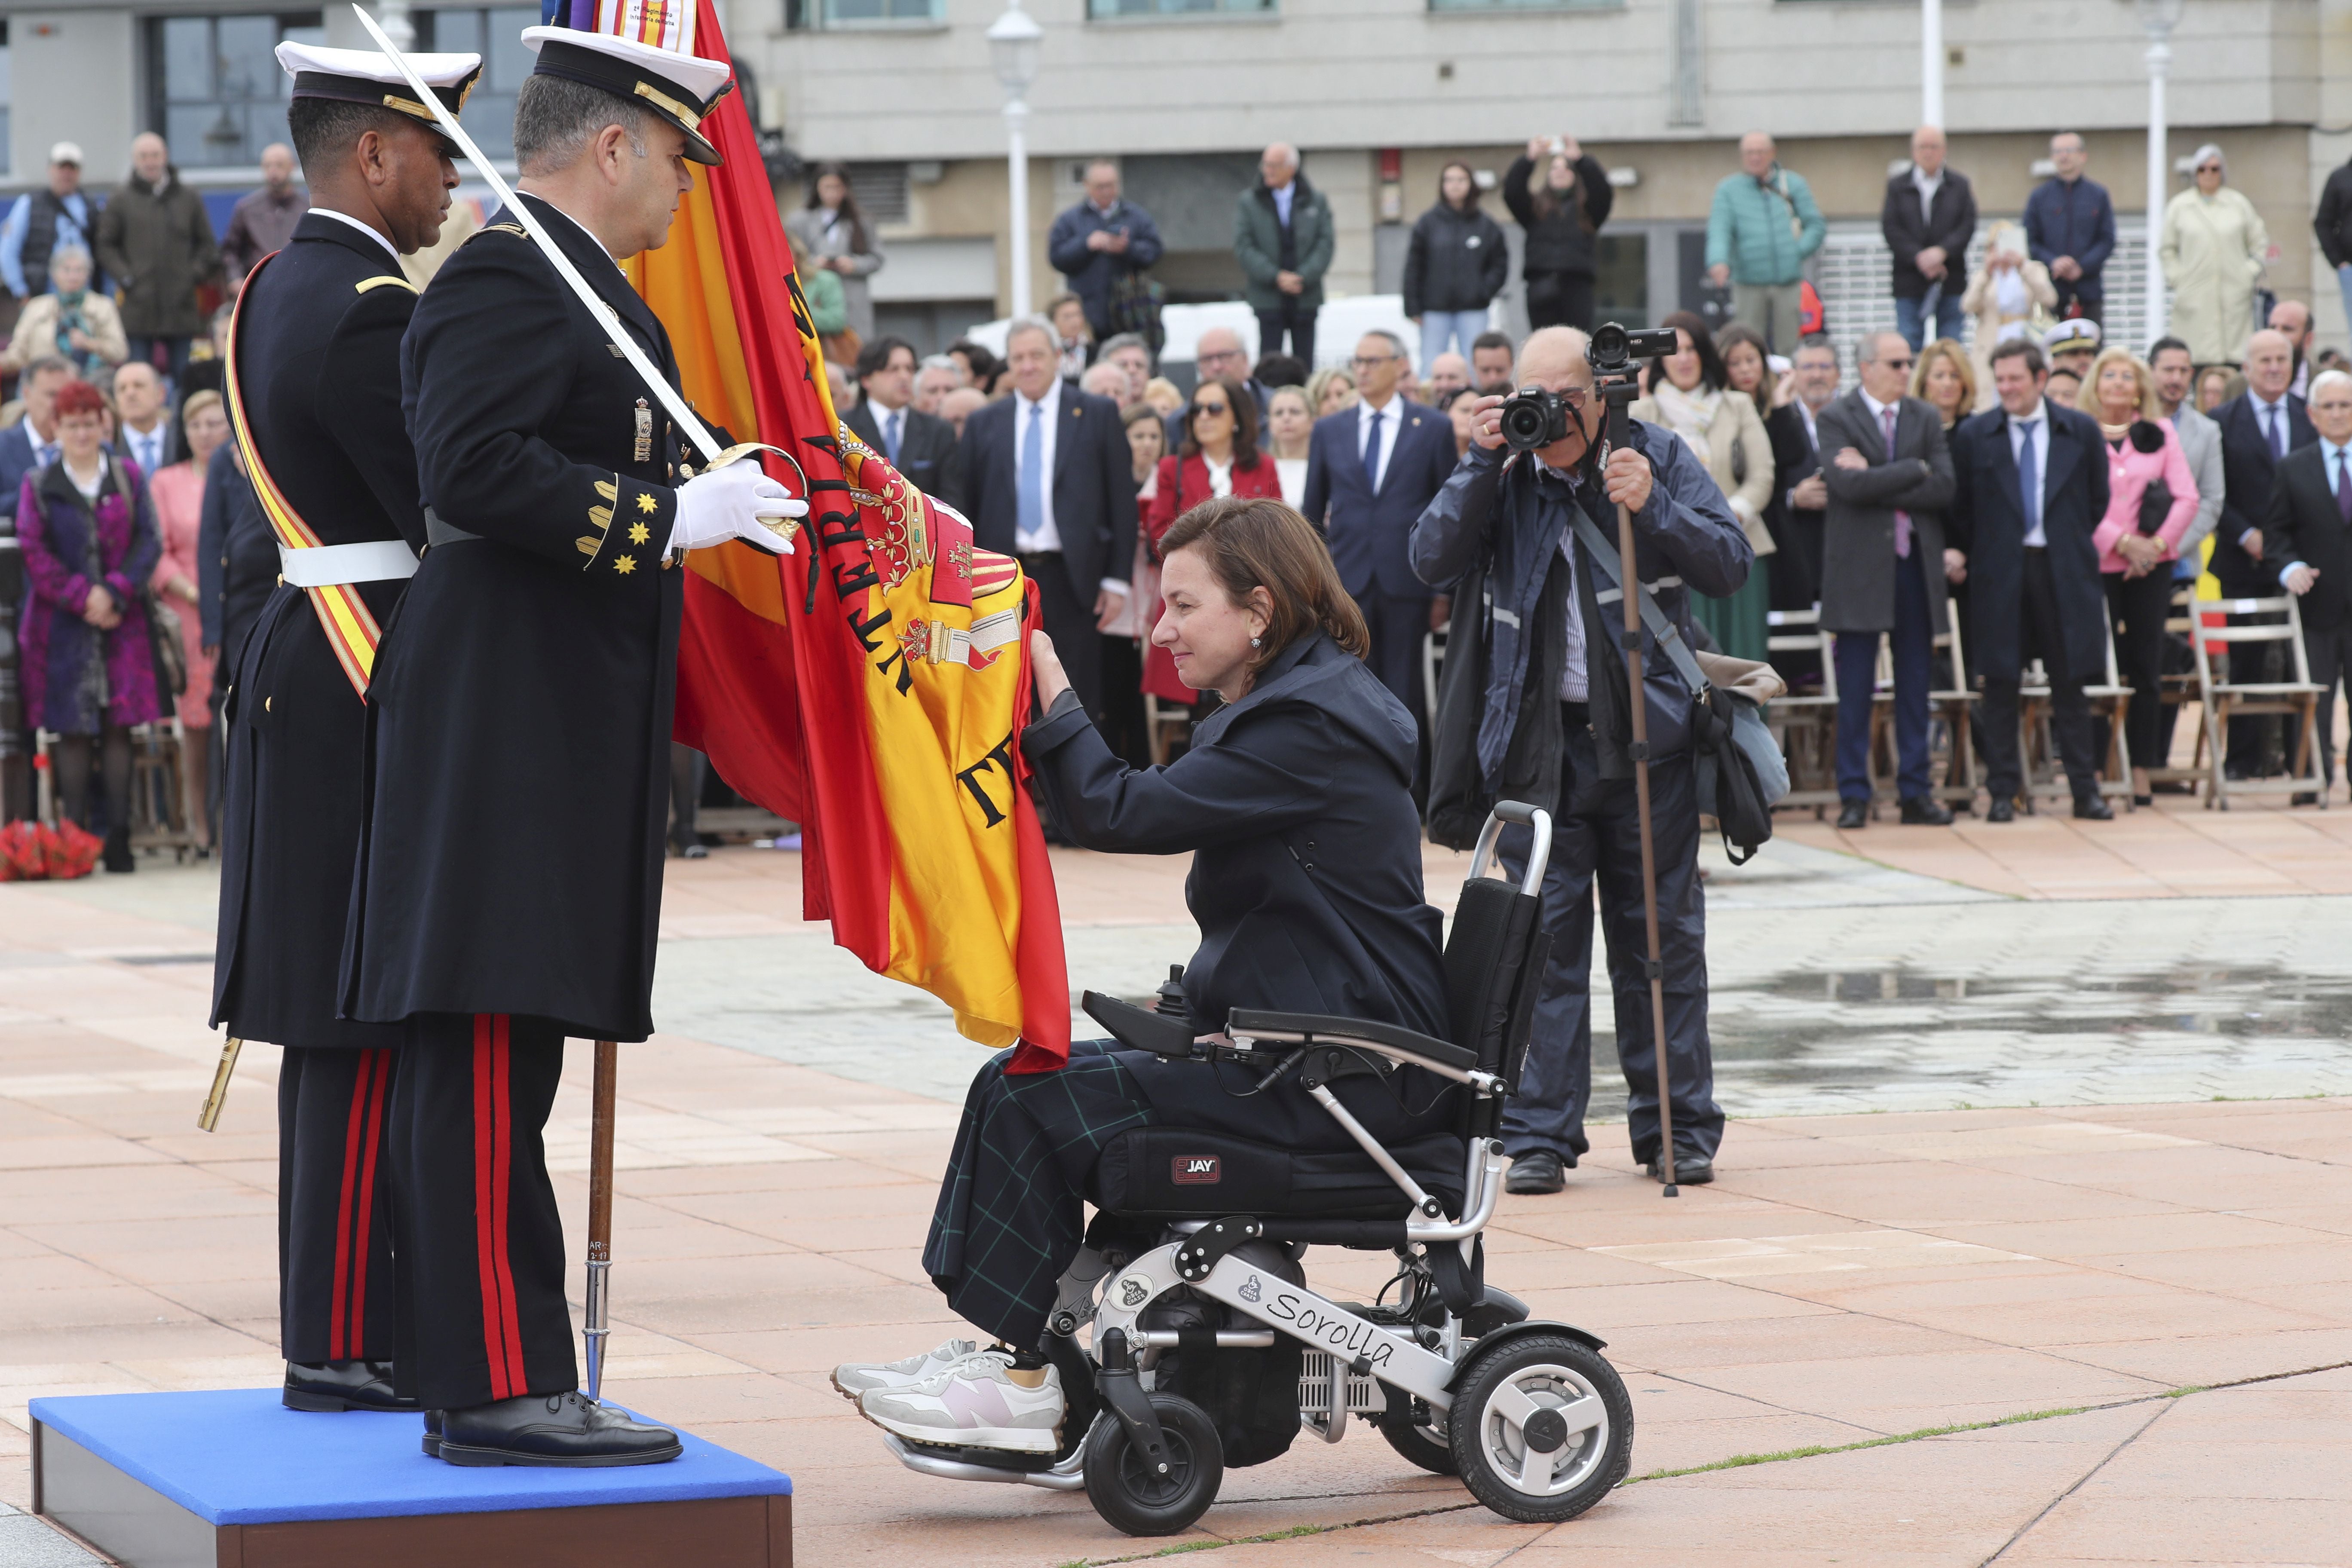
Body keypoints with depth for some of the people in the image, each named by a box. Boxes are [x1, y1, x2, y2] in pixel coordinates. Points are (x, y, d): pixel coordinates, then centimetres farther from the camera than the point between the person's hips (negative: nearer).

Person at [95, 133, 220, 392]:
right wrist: (125, 278, -7)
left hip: (181, 308, 1)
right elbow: (106, 247, 5)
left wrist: (195, 274, 0)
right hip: (139, 308, -1)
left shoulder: (189, 199, 9)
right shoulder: (122, 201, 4)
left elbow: (206, 245, 14)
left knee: (183, 376, 3)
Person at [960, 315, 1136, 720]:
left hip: (1071, 577, -2)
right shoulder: (983, 425, 11)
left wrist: (1116, 579, -3)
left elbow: (1121, 500, 3)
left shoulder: (1099, 414, 5)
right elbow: (969, 507, 9)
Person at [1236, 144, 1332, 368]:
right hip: (1268, 297, -1)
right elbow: (1243, 248, -3)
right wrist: (1276, 277, -14)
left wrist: (1304, 277, -14)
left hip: (1306, 297, 1)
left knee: (1305, 365, 2)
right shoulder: (1248, 203, 5)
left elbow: (1325, 245, 1)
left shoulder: (1316, 201, 7)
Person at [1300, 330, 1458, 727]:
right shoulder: (1328, 430, 11)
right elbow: (1312, 512, 15)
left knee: (1403, 694, 0)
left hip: (1406, 584, -2)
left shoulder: (1434, 429, 4)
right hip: (1347, 584, 2)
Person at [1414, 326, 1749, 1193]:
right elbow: (1433, 561, -7)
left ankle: (1678, 1126, 13)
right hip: (1539, 739, 0)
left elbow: (1731, 564, -4)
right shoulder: (1506, 473, 4)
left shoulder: (1659, 455, 2)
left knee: (1662, 935, 5)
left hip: (1647, 734, 0)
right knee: (1544, 935, -2)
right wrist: (1483, 465, -15)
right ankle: (1540, 1133, 2)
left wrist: (1650, 505, -19)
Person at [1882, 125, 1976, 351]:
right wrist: (1918, 257, -15)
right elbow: (1890, 229, -3)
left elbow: (1968, 226, -1)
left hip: (1951, 282, 0)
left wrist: (1942, 252, -16)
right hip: (1909, 282, 0)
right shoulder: (1897, 186, 7)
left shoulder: (1960, 185, 9)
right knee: (1909, 348, -5)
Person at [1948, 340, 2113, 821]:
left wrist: (2072, 544, 7)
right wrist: (1971, 556, 3)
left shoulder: (2081, 431, 4)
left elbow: (2098, 498, 11)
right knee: (2001, 685, 2)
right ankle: (2002, 792, 7)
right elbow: (1960, 508, 8)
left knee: (2070, 682, 4)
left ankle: (2085, 791, 8)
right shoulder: (1974, 435, 3)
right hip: (2000, 573, 0)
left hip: (2062, 570, 0)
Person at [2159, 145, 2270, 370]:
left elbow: (2260, 242, 16)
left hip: (2234, 296, 1)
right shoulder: (2179, 206, 8)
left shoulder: (2239, 203, 10)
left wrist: (2251, 273, 4)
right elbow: (2166, 249, 14)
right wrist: (2176, 277, 2)